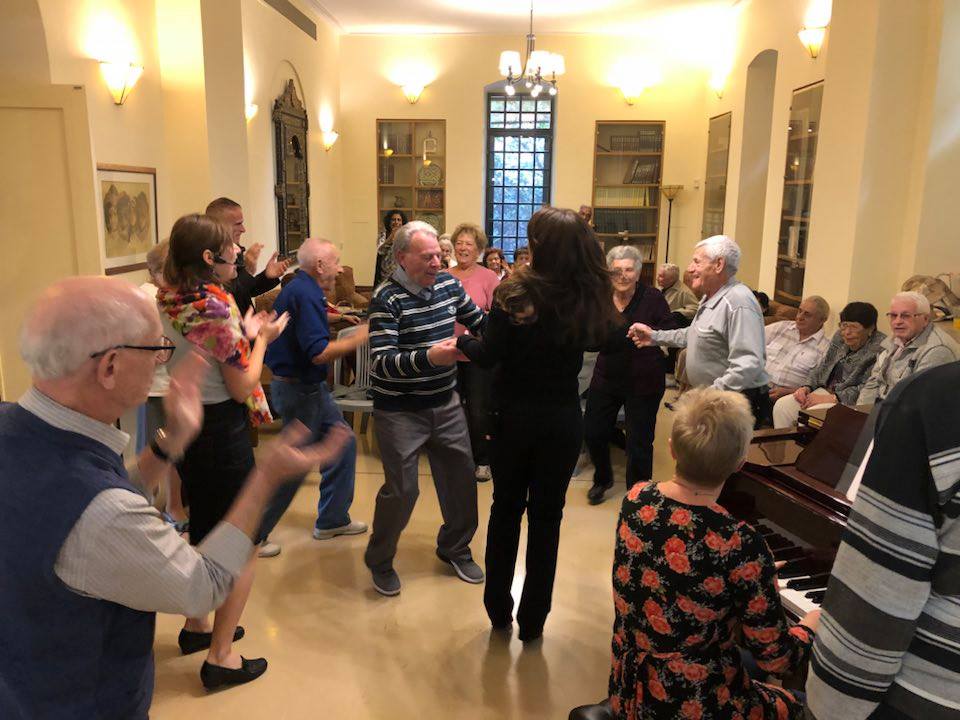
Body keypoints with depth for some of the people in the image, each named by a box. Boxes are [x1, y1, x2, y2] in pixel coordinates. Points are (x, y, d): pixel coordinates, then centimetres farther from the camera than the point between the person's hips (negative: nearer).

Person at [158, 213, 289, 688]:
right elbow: (242, 388, -18)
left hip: (185, 426, 9)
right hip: (221, 432, -9)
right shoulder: (216, 309, -23)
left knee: (204, 532, 24)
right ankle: (220, 656, 12)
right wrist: (261, 339, -6)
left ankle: (196, 627, 41)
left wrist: (243, 332, 8)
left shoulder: (171, 301, 1)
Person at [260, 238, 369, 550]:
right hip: (300, 389, -10)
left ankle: (332, 520, 27)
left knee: (343, 443, 16)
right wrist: (357, 339, -18)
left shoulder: (298, 288, 11)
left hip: (308, 386, 10)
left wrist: (327, 315, 17)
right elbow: (319, 353, -27)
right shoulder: (305, 295, -22)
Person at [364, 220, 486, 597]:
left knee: (461, 478, 12)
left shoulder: (449, 284, 2)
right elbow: (381, 363, -24)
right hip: (399, 411, -6)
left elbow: (480, 322, 15)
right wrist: (429, 357, -39)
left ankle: (455, 548, 38)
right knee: (401, 490, -1)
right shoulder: (387, 298, -17)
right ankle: (380, 560, 27)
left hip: (446, 405, 6)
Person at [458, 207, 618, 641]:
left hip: (514, 417, -1)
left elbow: (488, 356, -15)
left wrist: (460, 339, 3)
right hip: (563, 420, 2)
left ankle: (498, 610, 29)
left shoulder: (515, 292, -16)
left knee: (506, 509, 17)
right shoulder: (590, 296, -6)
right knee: (547, 516, 13)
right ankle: (532, 620, 23)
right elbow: (600, 340, 7)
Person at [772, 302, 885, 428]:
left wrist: (831, 398, -21)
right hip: (826, 390, 8)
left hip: (848, 402, -7)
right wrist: (806, 387, 0)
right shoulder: (839, 337, 11)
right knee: (781, 405, -11)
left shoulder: (880, 348, -13)